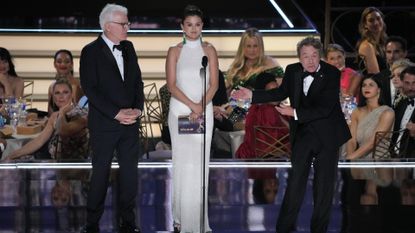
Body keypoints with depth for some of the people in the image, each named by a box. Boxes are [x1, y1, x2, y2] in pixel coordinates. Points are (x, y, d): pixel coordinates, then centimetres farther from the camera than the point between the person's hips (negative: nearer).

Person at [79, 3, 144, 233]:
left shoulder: (128, 47, 9)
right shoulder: (91, 51, -8)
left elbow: (137, 80, 12)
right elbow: (90, 89, -12)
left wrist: (137, 108, -4)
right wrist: (116, 113, -17)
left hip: (130, 121, 5)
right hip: (104, 124, -5)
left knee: (130, 171, 7)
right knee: (101, 172, 3)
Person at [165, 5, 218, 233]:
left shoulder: (209, 50, 6)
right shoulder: (174, 51, 3)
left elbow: (214, 84, 0)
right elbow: (171, 85, -4)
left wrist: (200, 107, -13)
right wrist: (191, 105, -15)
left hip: (204, 110, 1)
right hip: (179, 110, -1)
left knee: (200, 163, -1)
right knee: (182, 162, -1)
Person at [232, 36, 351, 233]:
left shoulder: (331, 74, -17)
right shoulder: (293, 71, -2)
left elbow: (325, 109, -24)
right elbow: (282, 93, 18)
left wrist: (295, 113, -24)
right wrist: (252, 95, 13)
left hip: (327, 134, -3)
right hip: (302, 132, 3)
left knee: (324, 183, 6)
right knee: (295, 181, 2)